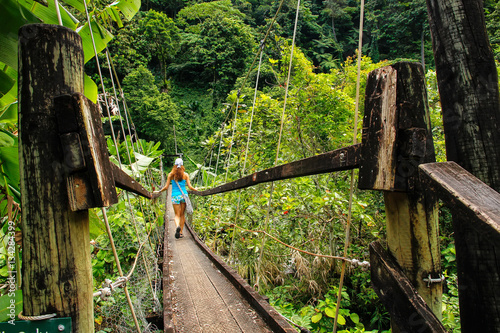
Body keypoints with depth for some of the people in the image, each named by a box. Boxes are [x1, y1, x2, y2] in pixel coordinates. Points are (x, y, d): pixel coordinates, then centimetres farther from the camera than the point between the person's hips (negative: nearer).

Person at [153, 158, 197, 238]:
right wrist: (196, 190, 18)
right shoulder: (185, 175, 1)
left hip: (175, 196, -1)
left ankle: (177, 226, -27)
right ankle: (181, 232, 12)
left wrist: (159, 191, 15)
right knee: (182, 214, 12)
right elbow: (190, 187, -1)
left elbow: (166, 187, -2)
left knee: (177, 215, 3)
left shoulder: (171, 174, 0)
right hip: (184, 195, 1)